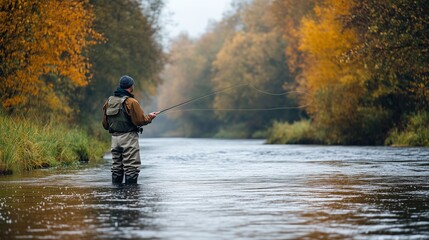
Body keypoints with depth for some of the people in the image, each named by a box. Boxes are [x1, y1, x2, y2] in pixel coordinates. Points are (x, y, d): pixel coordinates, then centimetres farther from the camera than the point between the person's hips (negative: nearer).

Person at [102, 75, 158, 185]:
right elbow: (140, 120, -13)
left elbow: (105, 124, 11)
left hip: (115, 138, 7)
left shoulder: (109, 102, 8)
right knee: (131, 168, -3)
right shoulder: (131, 102, -12)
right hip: (129, 138, -7)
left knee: (116, 167, 11)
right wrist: (150, 117, 6)